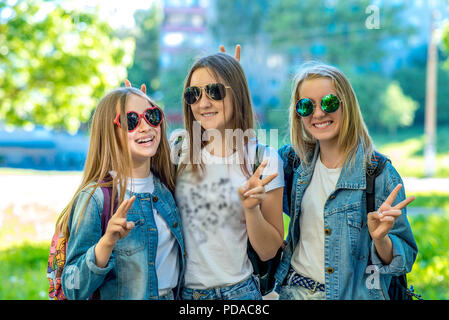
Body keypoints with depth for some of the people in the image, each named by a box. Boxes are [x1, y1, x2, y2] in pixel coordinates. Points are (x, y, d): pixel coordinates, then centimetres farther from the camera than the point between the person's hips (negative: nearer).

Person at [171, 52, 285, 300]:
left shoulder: (264, 160, -8)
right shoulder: (178, 146, -2)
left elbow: (268, 252, -4)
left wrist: (252, 208, -22)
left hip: (235, 291, -2)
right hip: (179, 290, 2)